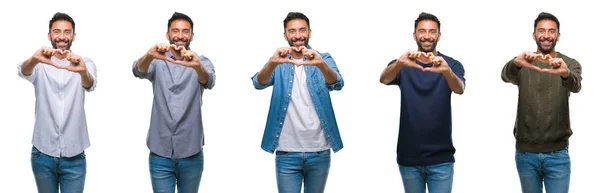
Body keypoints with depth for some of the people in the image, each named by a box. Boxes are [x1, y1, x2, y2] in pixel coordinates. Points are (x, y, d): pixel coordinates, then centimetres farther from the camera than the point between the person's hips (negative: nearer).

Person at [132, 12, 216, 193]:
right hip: (160, 154, 0)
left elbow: (208, 81, -19)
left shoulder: (201, 61, 3)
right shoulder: (157, 62, 5)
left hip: (191, 153, 0)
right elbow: (139, 71, -17)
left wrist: (197, 66, -43)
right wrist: (149, 55, -41)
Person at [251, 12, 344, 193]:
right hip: (286, 152, 0)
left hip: (319, 151, 1)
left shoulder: (324, 59, 4)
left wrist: (321, 64, -38)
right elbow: (259, 83, -14)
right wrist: (273, 63, -36)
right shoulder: (279, 62, 5)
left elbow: (337, 83, -16)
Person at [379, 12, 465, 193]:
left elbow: (459, 89, -21)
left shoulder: (452, 64, -1)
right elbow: (384, 79, -19)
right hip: (408, 156, 1)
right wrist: (400, 64, -42)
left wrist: (446, 71, -43)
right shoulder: (403, 65, 1)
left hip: (441, 158, -1)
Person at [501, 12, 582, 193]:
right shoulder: (522, 64, 2)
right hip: (525, 153, 1)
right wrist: (517, 63, -46)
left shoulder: (570, 64, 1)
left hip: (557, 154, -1)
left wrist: (565, 73, -46)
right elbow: (506, 76, -21)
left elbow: (575, 85, -21)